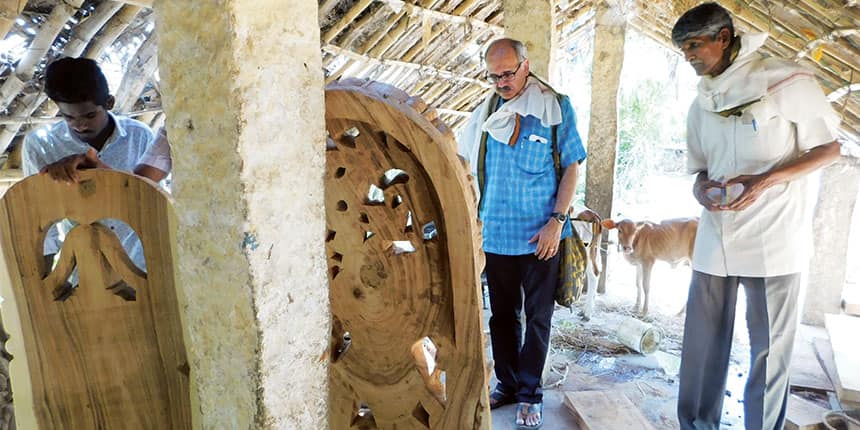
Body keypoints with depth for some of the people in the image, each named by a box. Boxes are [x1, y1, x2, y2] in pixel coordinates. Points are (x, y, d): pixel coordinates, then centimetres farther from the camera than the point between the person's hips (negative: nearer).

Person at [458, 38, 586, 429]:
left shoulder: (556, 107, -3)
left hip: (540, 235, -3)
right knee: (502, 314, 14)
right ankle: (506, 384, 31)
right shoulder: (486, 112, 7)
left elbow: (572, 166, -3)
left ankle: (530, 394, 23)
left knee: (537, 317, 8)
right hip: (496, 233, 4)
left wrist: (557, 221, -12)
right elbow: (464, 163, 13)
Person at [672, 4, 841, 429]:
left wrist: (766, 180, -18)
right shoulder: (701, 105, 11)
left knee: (769, 348, 5)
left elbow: (829, 148, -2)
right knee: (702, 343, 8)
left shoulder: (786, 81, -5)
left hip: (772, 238, -5)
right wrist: (701, 190, -6)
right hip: (716, 238, 5)